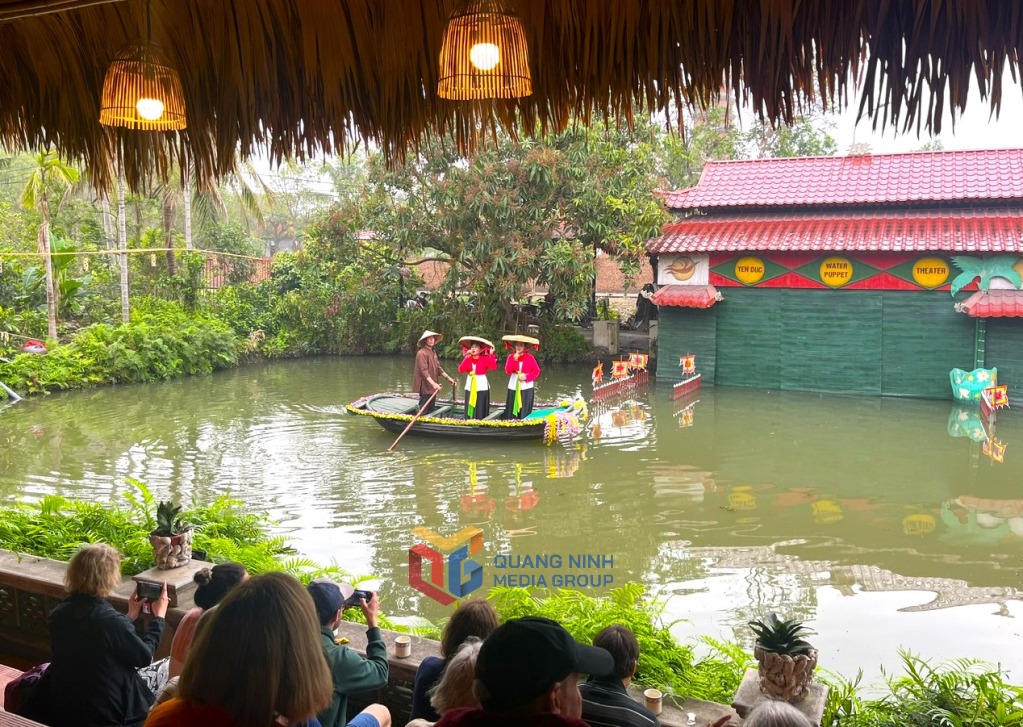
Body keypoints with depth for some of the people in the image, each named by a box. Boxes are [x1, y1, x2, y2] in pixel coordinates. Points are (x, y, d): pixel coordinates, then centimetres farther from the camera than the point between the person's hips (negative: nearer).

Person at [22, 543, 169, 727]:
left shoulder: (59, 612, -6)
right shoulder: (111, 621, -27)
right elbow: (144, 657, -11)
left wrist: (129, 617, 18)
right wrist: (158, 617, 1)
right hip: (104, 712, -7)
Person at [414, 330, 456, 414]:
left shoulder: (433, 352, 14)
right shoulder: (422, 353, -16)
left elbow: (438, 368, 18)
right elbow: (424, 371, -24)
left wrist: (448, 378, 10)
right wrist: (433, 383, -33)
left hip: (432, 387, 9)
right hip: (425, 387, -9)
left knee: (431, 410, 14)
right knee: (424, 411, -6)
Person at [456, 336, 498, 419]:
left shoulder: (485, 359, -5)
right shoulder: (468, 359, 5)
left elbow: (494, 367, -21)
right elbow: (461, 370, -7)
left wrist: (491, 355, -19)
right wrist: (466, 358, -10)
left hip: (481, 387, -4)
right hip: (470, 387, 4)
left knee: (480, 411, -4)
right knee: (469, 409, 6)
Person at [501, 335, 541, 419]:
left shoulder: (530, 357, -3)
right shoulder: (511, 357, 0)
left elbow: (537, 371, -3)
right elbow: (508, 371, -12)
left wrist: (527, 377, -15)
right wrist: (514, 359, -20)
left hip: (526, 387, -1)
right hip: (514, 386, 1)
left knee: (525, 410, 1)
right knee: (512, 410, 0)